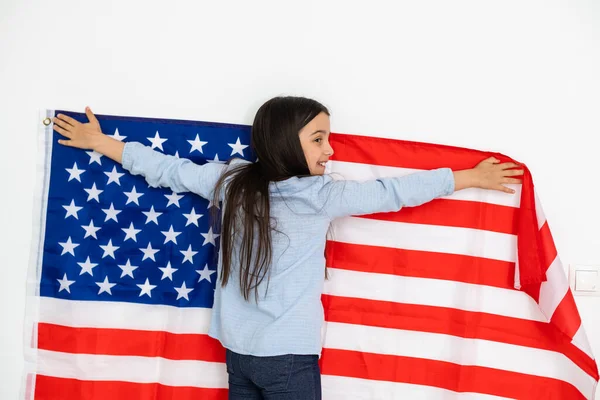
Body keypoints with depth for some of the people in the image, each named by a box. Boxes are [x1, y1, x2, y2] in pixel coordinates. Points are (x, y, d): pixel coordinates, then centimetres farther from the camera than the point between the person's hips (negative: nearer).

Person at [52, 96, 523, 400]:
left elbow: (170, 169, 7)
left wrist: (100, 142, 22)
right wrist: (472, 177, 3)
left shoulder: (232, 180, -1)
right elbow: (392, 192, -8)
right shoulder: (321, 195, -14)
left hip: (238, 350, 5)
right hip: (289, 356, -5)